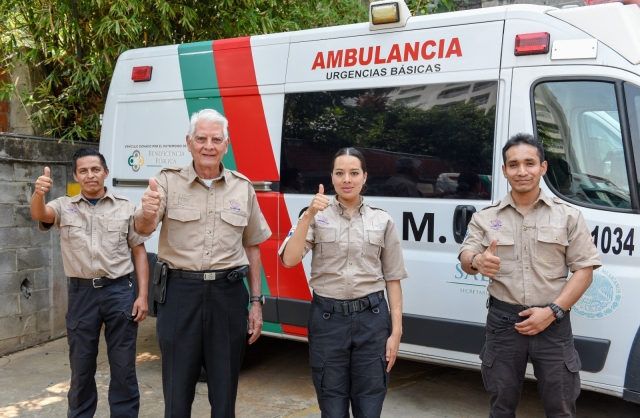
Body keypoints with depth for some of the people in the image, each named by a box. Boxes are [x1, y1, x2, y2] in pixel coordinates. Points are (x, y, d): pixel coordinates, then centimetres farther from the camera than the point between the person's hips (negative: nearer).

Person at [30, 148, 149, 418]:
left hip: (120, 291, -1)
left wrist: (142, 295, -2)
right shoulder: (64, 207, 6)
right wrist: (38, 193, -40)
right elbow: (39, 214, -16)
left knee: (124, 366, 5)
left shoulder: (126, 207, 4)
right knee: (81, 366, 12)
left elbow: (139, 251, 5)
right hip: (81, 293, 1)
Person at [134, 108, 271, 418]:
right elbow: (143, 229, -15)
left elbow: (252, 247, 11)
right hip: (180, 292, -1)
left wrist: (256, 301, 8)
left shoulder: (243, 187, 5)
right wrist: (148, 213, -40)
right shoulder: (168, 181, -2)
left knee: (225, 389, 13)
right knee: (177, 388, 11)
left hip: (228, 293, 2)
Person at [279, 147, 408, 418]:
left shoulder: (382, 221, 4)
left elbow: (393, 279, 6)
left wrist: (396, 331, 0)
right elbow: (289, 260, -11)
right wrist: (309, 216, -19)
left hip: (372, 317, 1)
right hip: (327, 317, 0)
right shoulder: (317, 216, 1)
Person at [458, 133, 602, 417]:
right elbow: (465, 258, -3)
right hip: (503, 321, 1)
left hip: (552, 322, 0)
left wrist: (552, 311, -12)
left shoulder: (568, 216, 2)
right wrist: (477, 262, -28)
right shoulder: (485, 217, 4)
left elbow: (584, 270, 0)